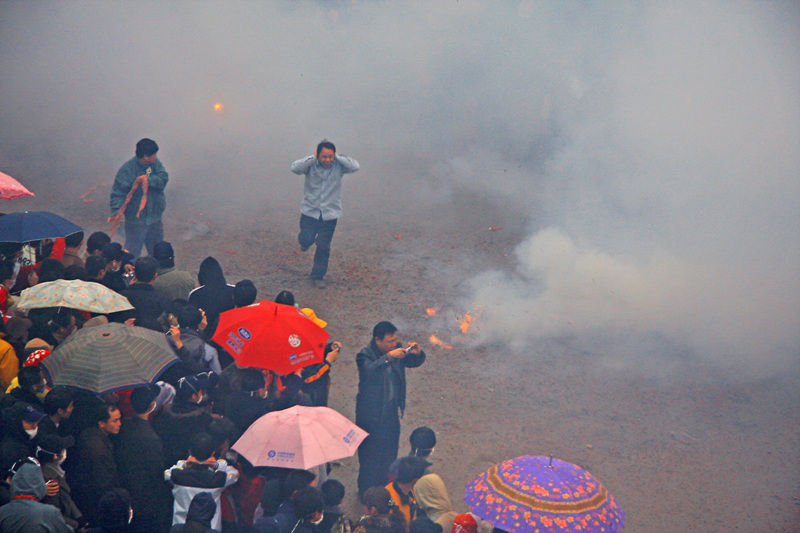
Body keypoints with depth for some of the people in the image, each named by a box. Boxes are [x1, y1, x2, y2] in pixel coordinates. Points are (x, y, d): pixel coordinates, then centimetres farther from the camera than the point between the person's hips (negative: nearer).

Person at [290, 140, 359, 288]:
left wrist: (338, 157, -20)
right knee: (306, 239, -7)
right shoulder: (310, 165, -8)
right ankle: (305, 242, 34)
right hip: (310, 211, 0)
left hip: (330, 213, 0)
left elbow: (355, 166, -22)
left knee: (323, 247, 2)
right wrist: (313, 158, -26)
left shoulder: (338, 166, -7)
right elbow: (295, 168, -26)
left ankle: (318, 276, 19)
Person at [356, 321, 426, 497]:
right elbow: (370, 371, -39)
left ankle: (385, 487, 37)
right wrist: (388, 357, -51)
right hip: (372, 415, -6)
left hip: (392, 412, 6)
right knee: (370, 456, 5)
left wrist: (417, 353, -15)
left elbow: (413, 363, 8)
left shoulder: (396, 349, -3)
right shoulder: (365, 355, -19)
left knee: (390, 452, 19)